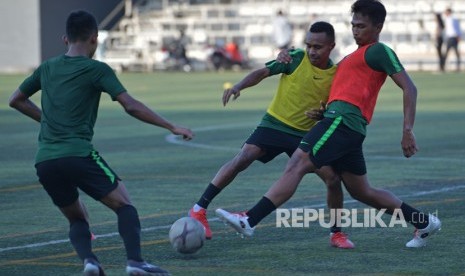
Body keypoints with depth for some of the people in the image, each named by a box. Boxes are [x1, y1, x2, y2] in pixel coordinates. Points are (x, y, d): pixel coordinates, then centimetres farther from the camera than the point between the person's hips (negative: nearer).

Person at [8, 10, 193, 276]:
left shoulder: (47, 68, 17)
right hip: (79, 155, -5)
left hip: (45, 162, 5)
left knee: (77, 218, 20)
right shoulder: (97, 70, 0)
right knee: (125, 206, 4)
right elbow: (131, 106, -8)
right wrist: (172, 127, -3)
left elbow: (16, 100, 29)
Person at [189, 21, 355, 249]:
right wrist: (238, 87, -24)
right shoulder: (296, 58, -7)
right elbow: (263, 72, -8)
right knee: (242, 159, -21)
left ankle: (336, 233, 12)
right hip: (274, 125, -2)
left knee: (333, 178, -9)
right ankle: (199, 209, -14)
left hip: (306, 134, 2)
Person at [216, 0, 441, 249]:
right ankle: (424, 223, 23)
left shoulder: (379, 52, 0)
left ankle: (249, 221, -26)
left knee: (296, 166, -18)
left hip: (342, 119, -10)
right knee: (362, 192, 16)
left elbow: (409, 88, -7)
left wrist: (407, 131, -15)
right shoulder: (358, 55, 29)